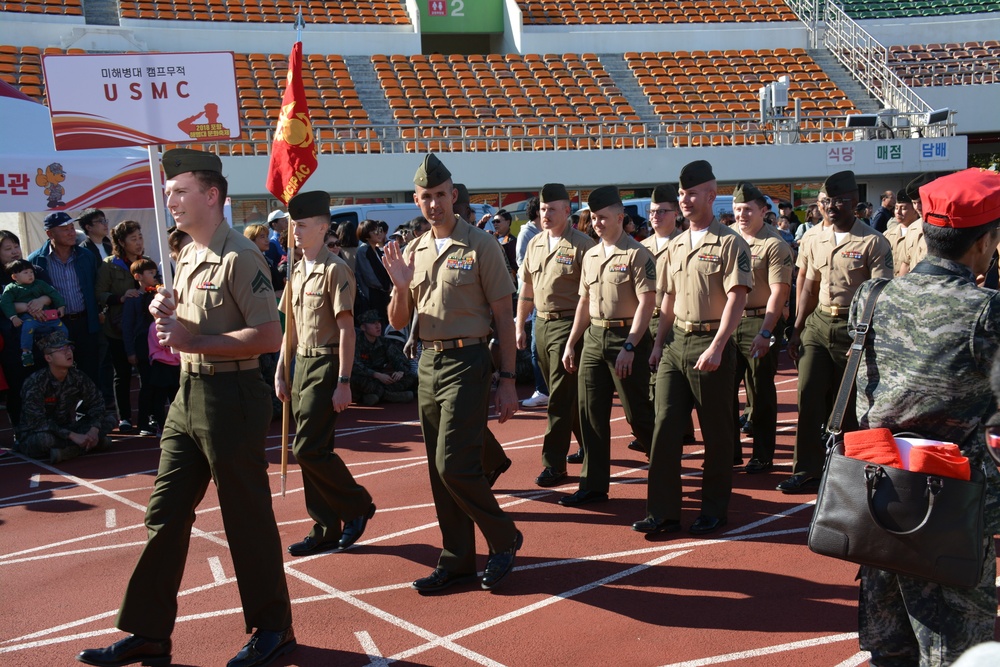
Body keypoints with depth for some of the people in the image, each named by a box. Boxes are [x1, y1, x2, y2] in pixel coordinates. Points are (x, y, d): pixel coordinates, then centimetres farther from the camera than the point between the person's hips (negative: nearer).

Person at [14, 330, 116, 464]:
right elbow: (38, 421, -29)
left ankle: (66, 451, -19)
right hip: (34, 435, -6)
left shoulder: (78, 377, -4)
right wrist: (73, 436, -35)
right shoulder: (35, 383, -21)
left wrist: (94, 430, -18)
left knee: (109, 421, -9)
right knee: (44, 438, -41)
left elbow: (96, 402, 1)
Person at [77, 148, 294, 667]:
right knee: (165, 515, 12)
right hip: (188, 395, 9)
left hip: (230, 396, -9)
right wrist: (165, 312, 1)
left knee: (246, 518, 2)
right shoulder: (187, 257, 13)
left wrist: (193, 341, -22)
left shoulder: (238, 257, -15)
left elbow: (269, 336, -22)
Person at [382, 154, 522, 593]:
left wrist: (507, 381, -10)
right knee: (439, 470, 10)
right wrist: (400, 286, -9)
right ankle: (457, 560, 21)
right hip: (428, 364, 6)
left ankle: (504, 538, 11)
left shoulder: (481, 246, -5)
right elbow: (398, 323, 12)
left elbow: (504, 317, -6)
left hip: (467, 363, -6)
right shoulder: (413, 252, 11)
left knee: (454, 464, -12)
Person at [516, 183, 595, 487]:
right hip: (541, 323, 7)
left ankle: (554, 464, 0)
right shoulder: (534, 244, 11)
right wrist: (520, 326, 15)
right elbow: (527, 288, 18)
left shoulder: (582, 245, -10)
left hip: (568, 324, -7)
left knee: (560, 397, -6)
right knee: (566, 394, 16)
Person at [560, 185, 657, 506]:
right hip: (593, 338, 7)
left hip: (627, 338, -7)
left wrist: (629, 347, -20)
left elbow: (646, 303, -14)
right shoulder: (590, 256, 13)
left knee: (638, 413, 1)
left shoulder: (637, 254, -9)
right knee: (591, 413, 5)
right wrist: (570, 343, 14)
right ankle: (593, 485, 13)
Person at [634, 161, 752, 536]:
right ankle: (663, 512, 8)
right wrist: (658, 344, 13)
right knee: (665, 427, 2)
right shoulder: (676, 245, 15)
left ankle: (714, 510, 16)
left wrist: (716, 348, -21)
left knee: (716, 433, 4)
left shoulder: (729, 243, -7)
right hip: (675, 344, 6)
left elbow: (737, 297, -14)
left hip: (711, 345, -6)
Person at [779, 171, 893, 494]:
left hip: (853, 327, -5)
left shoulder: (873, 243, -8)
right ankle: (807, 471, 8)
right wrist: (797, 329, 13)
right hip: (817, 324, 5)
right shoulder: (815, 241, 9)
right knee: (809, 397, 0)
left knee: (850, 405, 5)